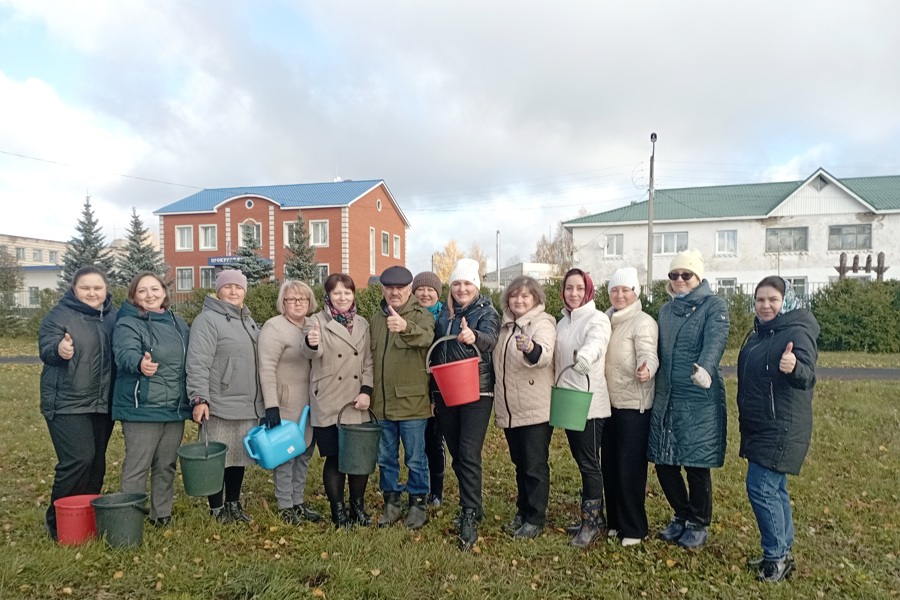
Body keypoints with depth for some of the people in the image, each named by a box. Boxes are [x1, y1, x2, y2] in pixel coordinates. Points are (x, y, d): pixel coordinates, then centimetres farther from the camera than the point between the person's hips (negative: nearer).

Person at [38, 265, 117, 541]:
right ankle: (59, 520, 7)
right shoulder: (59, 314, -5)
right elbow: (45, 347, -15)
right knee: (78, 460, -12)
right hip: (67, 403, -5)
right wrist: (58, 350, -37)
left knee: (96, 461, 11)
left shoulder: (114, 316, 10)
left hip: (103, 403, 5)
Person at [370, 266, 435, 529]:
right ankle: (391, 503, 31)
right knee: (386, 458, 15)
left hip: (411, 402, -5)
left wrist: (405, 327, -52)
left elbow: (426, 337, -30)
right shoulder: (376, 318, 9)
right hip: (381, 403, 5)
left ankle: (418, 504, 25)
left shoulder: (421, 315, -7)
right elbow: (370, 355, 14)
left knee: (415, 458, 8)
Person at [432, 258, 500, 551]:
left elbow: (490, 339, -27)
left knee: (469, 455, -9)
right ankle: (473, 505, 29)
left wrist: (473, 337, -51)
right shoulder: (443, 314, 9)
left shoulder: (487, 313, -5)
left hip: (476, 392, -5)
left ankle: (469, 518, -2)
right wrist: (431, 394, 14)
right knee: (456, 454, 12)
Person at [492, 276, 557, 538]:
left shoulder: (543, 323, -11)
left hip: (535, 410, -7)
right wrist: (497, 403, 18)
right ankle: (522, 512, 31)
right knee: (520, 465, 17)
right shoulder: (506, 325, 11)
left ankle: (535, 519, 15)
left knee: (535, 467, 3)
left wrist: (531, 349, -52)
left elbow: (545, 355, -31)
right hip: (509, 410, 7)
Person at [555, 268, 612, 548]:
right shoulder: (562, 323, 13)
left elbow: (595, 344, -32)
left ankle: (591, 522, 13)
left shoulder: (597, 319, -10)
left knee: (589, 462, -1)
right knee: (582, 460, 15)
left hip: (589, 402, -7)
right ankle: (595, 518, 29)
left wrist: (585, 356, -53)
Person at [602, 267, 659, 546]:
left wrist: (646, 370, -47)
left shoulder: (643, 322, -11)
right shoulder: (606, 320, 11)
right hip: (609, 403, 7)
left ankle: (633, 528, 14)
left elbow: (649, 355, -25)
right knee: (609, 464, 12)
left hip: (634, 405, -7)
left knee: (630, 468, -1)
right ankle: (615, 521, 27)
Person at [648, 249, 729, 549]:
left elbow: (715, 341, -23)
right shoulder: (666, 309, 14)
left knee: (696, 464, 3)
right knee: (664, 463, 9)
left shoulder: (714, 305, -5)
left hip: (699, 399, -5)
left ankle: (698, 525, 25)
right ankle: (682, 516, 32)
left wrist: (705, 368, -40)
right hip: (666, 398, 6)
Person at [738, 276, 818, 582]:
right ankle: (783, 553, 28)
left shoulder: (797, 332, -16)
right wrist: (745, 423, 19)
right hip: (759, 427, 9)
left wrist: (795, 368, -51)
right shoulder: (758, 333, 10)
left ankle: (777, 556, 7)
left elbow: (807, 376, -30)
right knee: (774, 489, 16)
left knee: (760, 487, -7)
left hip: (781, 430, -9)